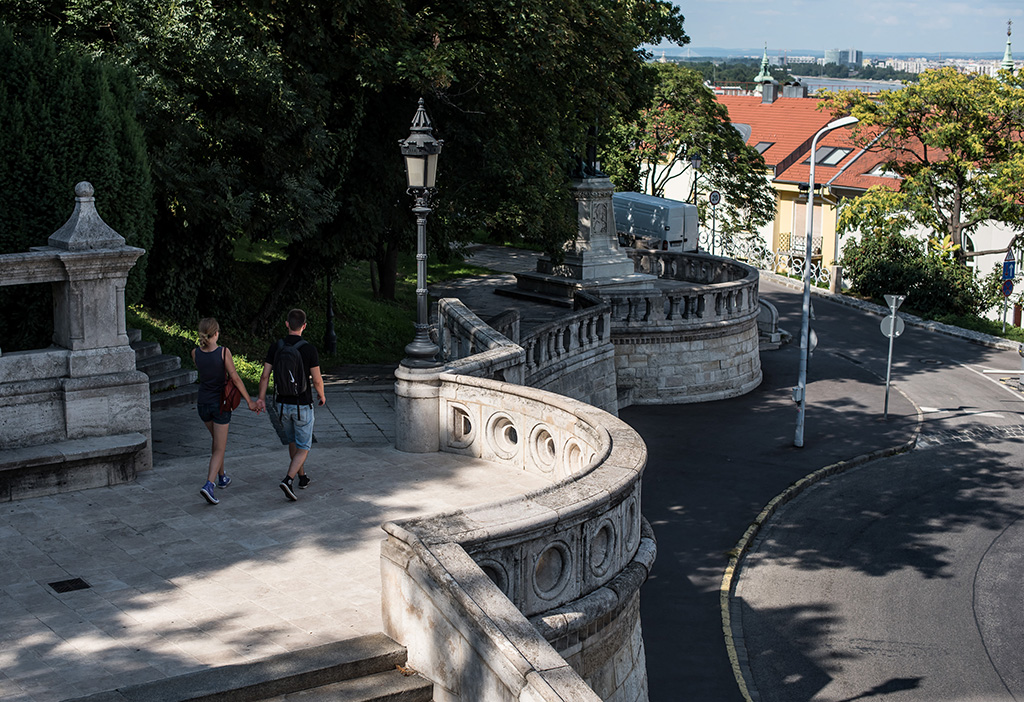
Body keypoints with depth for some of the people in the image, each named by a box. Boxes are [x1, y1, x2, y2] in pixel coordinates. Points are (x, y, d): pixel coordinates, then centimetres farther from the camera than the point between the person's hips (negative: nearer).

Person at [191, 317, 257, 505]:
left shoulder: (195, 353, -5)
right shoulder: (224, 352, -18)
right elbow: (235, 378, -15)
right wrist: (249, 401, -8)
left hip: (203, 404, 4)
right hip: (220, 404, -4)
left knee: (218, 441, 27)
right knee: (219, 448, 1)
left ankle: (221, 477, 38)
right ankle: (209, 485, -16)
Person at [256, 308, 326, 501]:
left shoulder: (275, 347, -6)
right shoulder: (309, 349, -16)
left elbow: (265, 376, -4)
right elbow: (317, 380, -12)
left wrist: (261, 399, 7)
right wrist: (321, 395, 7)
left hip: (282, 404, 4)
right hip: (302, 406, -4)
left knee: (293, 441, 26)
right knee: (303, 447, 5)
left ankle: (302, 476, 39)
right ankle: (288, 480, -16)